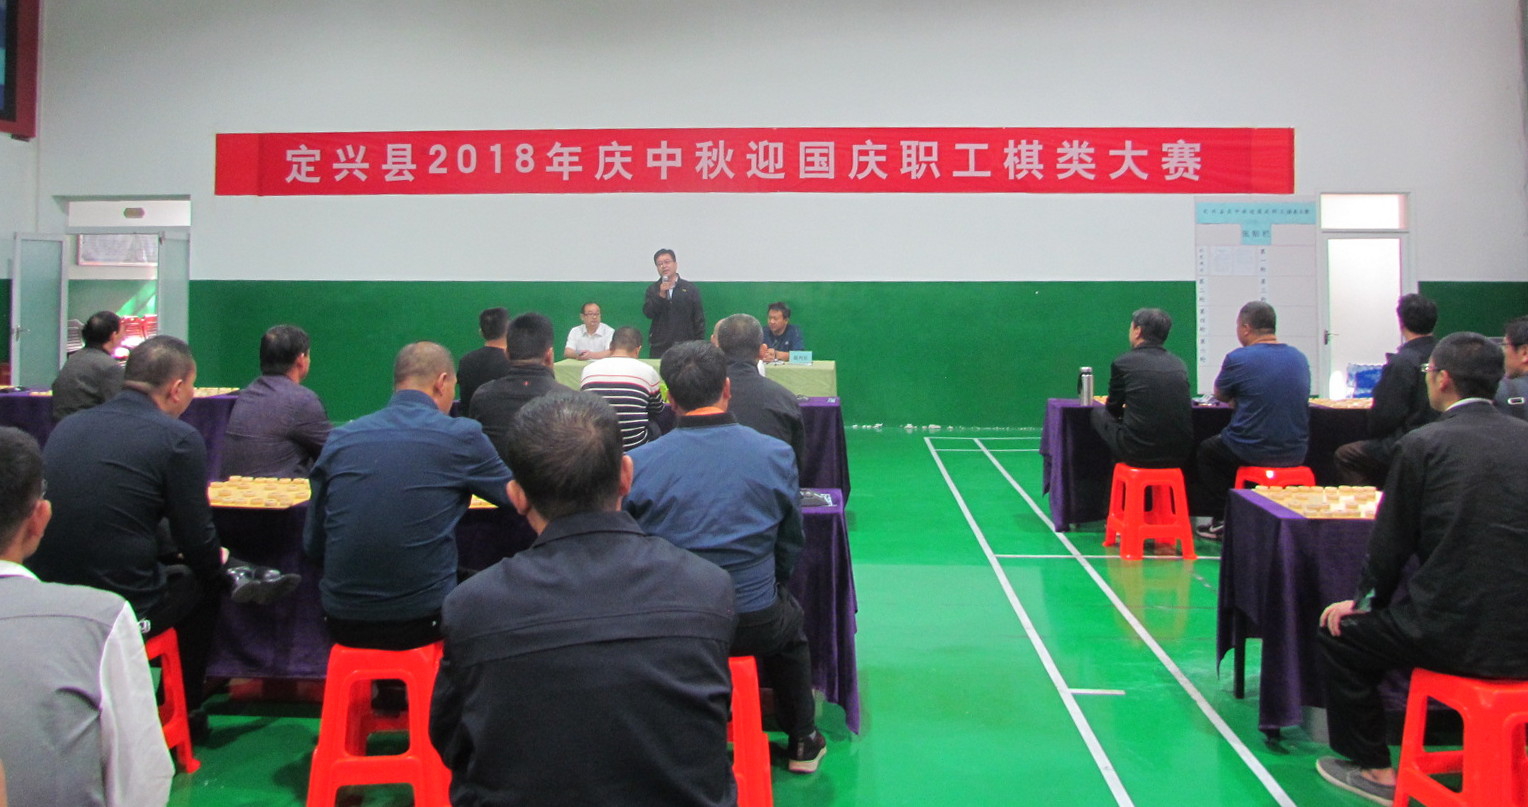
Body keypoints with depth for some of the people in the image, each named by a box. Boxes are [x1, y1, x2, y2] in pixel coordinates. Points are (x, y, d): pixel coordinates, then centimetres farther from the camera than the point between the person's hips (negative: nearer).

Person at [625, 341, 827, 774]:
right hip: (756, 624, 0)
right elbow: (792, 545, 4)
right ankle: (802, 742, 45)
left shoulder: (638, 463, -12)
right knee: (791, 620, 33)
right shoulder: (776, 454, -8)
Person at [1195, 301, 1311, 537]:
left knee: (1206, 450, 25)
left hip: (1253, 454, -6)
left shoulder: (1238, 358, -13)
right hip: (1296, 454, 6)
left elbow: (1220, 394, 4)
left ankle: (1224, 520, 21)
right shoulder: (1300, 358, 6)